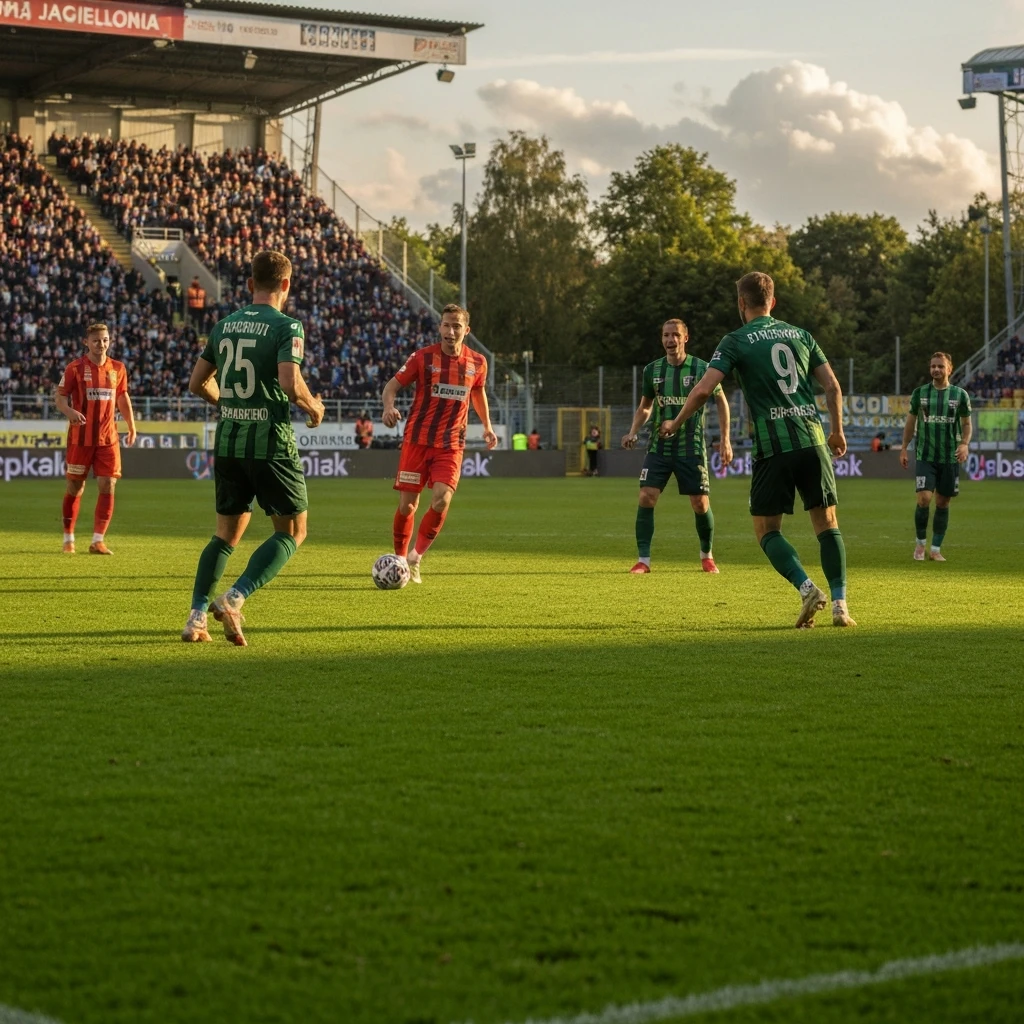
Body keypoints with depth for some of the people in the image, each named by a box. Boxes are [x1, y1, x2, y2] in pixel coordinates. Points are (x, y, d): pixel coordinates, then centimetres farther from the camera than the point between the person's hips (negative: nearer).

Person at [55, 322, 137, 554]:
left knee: (107, 487, -6)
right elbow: (60, 397, -4)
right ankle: (68, 538, 18)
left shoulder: (117, 368, 6)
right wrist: (70, 411, -25)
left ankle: (98, 540, -2)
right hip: (81, 437, -3)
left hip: (108, 438, 3)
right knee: (75, 487, 4)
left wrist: (131, 425, 11)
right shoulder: (75, 368, -4)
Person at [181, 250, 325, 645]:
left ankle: (196, 618, 6)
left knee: (226, 534, 16)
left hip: (228, 441, 6)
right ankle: (234, 599, -10)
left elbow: (198, 383, 13)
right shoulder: (286, 326, -9)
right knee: (292, 531, 6)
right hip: (270, 441, -6)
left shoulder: (224, 325, 10)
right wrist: (313, 408, -2)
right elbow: (290, 383, -21)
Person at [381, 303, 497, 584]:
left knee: (442, 500, -18)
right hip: (417, 440, -1)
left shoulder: (477, 363, 3)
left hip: (451, 445, 1)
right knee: (407, 505, 0)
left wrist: (487, 426, 19)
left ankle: (416, 557, 0)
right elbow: (392, 385, -3)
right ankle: (400, 559, 20)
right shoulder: (423, 357, -6)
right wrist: (389, 407, -23)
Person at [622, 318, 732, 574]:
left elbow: (721, 401, 6)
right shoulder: (652, 370, 3)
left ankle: (707, 556, 24)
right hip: (659, 446, 2)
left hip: (691, 448, -2)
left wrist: (725, 440, 1)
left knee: (700, 503, 0)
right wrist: (633, 433, -1)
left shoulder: (701, 368, -6)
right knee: (646, 497, -12)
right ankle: (643, 560, -4)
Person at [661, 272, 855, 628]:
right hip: (812, 441, 3)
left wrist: (676, 423, 9)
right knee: (827, 523, 8)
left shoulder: (736, 341, 2)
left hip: (772, 446, -3)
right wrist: (837, 431, 24)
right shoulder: (800, 335, 14)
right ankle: (840, 604, -1)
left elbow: (703, 389, -7)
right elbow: (832, 386, 11)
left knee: (766, 529, 7)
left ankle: (808, 589, -13)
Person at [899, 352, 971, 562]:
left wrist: (964, 444, -10)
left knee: (942, 503, 5)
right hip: (925, 456, -1)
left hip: (950, 457, 1)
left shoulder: (960, 394, 2)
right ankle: (920, 543, 7)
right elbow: (911, 421, 12)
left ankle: (936, 549, 15)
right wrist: (904, 448, 8)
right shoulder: (920, 393, 4)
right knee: (924, 499, -13)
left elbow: (966, 423, 8)